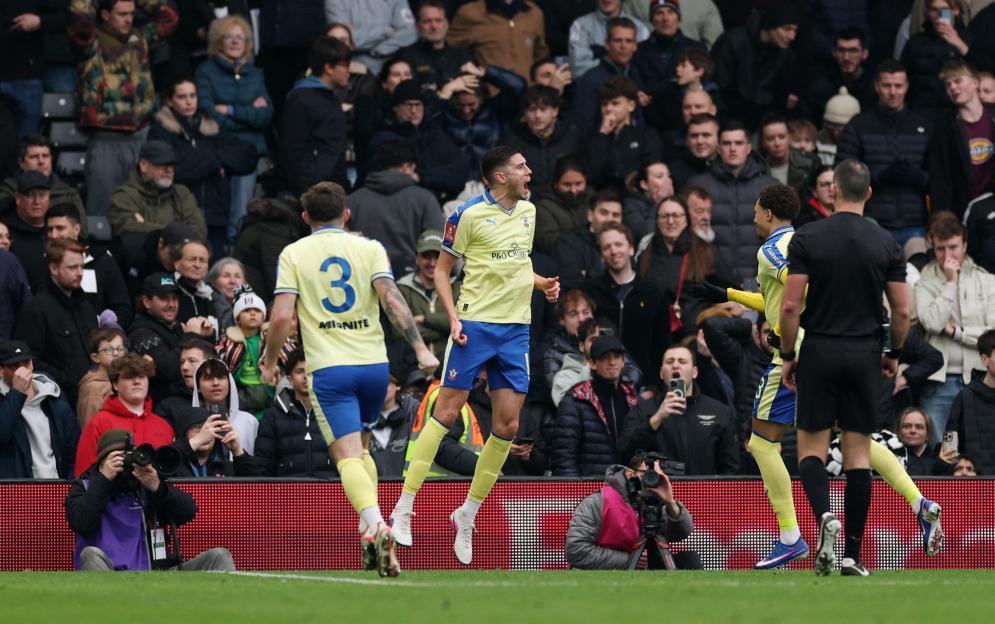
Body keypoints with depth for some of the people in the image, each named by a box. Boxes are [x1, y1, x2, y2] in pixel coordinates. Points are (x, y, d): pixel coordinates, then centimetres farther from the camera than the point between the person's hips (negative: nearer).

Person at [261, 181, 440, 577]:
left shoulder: (293, 254, 3)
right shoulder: (369, 248, 6)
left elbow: (281, 316, -6)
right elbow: (391, 300, -8)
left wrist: (269, 362, 8)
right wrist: (420, 348, -9)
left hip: (329, 369, -3)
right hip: (374, 363, 3)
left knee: (348, 456, -9)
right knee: (360, 448, 23)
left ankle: (376, 525, -33)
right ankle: (369, 530, 14)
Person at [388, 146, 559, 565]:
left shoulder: (527, 212, 13)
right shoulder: (468, 215, -7)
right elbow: (441, 270, -1)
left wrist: (541, 284, 8)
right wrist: (453, 317, -13)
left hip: (516, 330, 6)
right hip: (475, 325, -6)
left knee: (507, 426, 1)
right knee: (448, 412, -8)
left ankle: (468, 514, 13)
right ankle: (404, 507, -3)